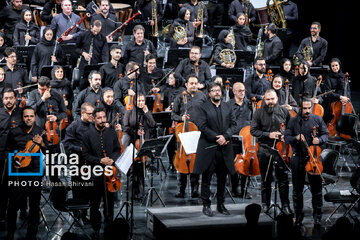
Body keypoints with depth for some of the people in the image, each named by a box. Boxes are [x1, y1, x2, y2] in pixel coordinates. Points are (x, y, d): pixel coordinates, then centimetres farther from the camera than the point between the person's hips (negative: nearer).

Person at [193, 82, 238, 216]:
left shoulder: (227, 108, 14)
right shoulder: (203, 108, 0)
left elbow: (233, 124, 8)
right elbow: (202, 126, -10)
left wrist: (225, 136, -10)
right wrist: (216, 138, -16)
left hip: (224, 149, 4)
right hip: (208, 149, -4)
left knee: (222, 179, 11)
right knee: (206, 179, 1)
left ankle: (221, 204, 21)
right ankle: (206, 205, 10)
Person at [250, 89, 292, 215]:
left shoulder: (284, 111, 3)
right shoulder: (259, 113, -1)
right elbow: (253, 130, -3)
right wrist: (268, 135, -14)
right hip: (264, 150, 0)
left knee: (283, 179, 0)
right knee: (266, 179, 11)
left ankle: (285, 205, 11)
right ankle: (265, 204, 24)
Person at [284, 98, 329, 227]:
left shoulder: (317, 119, 5)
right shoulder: (293, 121, 3)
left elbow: (326, 134, 9)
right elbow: (286, 138, 2)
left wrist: (319, 140, -12)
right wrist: (296, 138, -18)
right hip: (298, 158, 0)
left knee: (316, 188, 1)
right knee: (297, 189, 8)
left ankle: (317, 216, 14)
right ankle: (298, 215, 21)